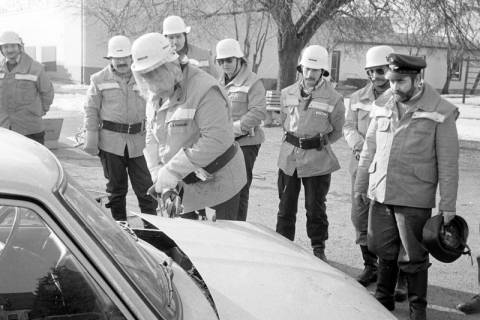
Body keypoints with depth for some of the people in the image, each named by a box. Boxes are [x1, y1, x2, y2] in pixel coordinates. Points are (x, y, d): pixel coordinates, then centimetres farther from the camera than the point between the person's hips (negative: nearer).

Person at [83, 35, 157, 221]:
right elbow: (91, 110, 5)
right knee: (116, 187, 10)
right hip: (110, 141, 0)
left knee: (145, 186, -1)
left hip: (138, 141, 0)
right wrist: (91, 140, -2)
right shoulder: (99, 80, 4)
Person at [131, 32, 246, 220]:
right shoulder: (156, 96, 6)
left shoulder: (204, 90, -22)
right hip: (185, 184, 7)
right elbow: (152, 137, 10)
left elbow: (217, 139, -30)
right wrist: (158, 172, -10)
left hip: (218, 182, -7)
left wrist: (172, 171, -28)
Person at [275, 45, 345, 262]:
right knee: (286, 204, 11)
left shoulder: (333, 99, -7)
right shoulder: (288, 93, 4)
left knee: (315, 207, 6)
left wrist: (320, 144, 0)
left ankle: (318, 248, 22)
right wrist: (293, 141, 10)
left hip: (317, 159, -3)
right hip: (289, 156, 3)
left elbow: (337, 130, 5)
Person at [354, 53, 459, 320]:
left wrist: (447, 205, -8)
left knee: (413, 257, 4)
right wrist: (360, 183, 17)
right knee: (383, 251, 15)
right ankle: (383, 298, 33)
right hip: (380, 195, 5)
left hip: (414, 200, -4)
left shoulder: (440, 112, -5)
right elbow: (369, 149, 17)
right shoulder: (384, 109, 9)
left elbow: (448, 164, -6)